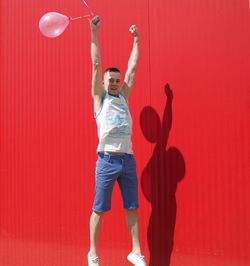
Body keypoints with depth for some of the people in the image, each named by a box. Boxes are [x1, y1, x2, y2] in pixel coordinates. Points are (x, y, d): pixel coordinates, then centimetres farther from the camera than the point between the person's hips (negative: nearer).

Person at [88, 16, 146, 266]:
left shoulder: (124, 96, 15)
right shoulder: (99, 97, 5)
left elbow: (133, 67, 17)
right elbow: (96, 65, 0)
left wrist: (136, 40, 20)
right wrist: (94, 33, -2)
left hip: (128, 159, 4)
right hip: (107, 160, -4)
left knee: (132, 208, 9)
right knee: (99, 209, 3)